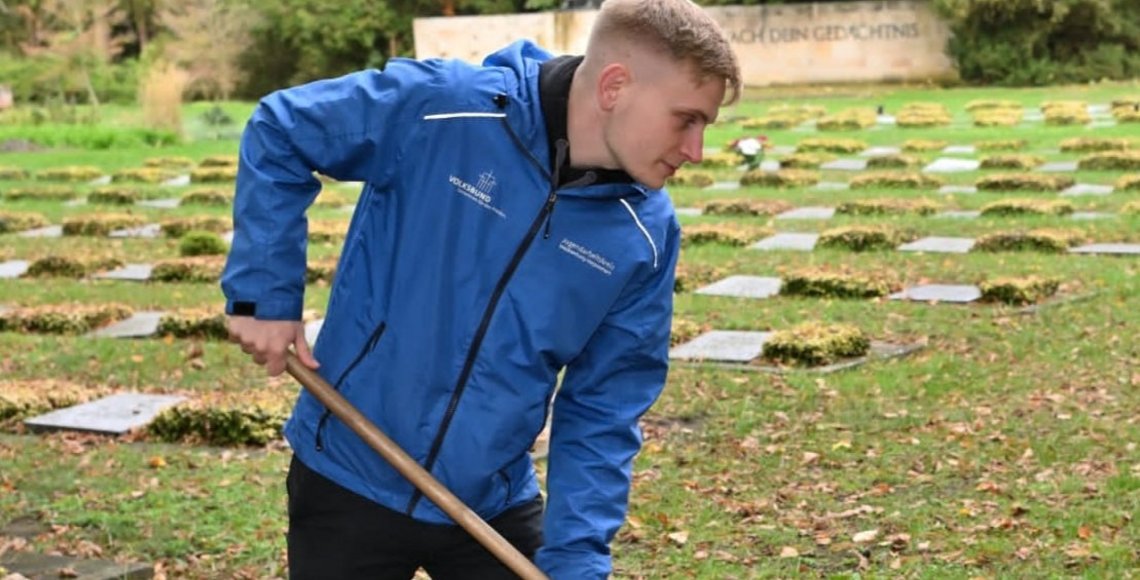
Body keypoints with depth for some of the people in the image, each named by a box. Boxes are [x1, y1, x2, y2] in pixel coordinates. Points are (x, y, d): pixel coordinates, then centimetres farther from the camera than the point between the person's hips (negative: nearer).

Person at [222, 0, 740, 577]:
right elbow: (279, 132, -6)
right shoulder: (436, 106, -19)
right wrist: (265, 292, -9)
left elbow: (602, 411, -4)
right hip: (348, 483, -2)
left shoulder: (645, 235, -8)